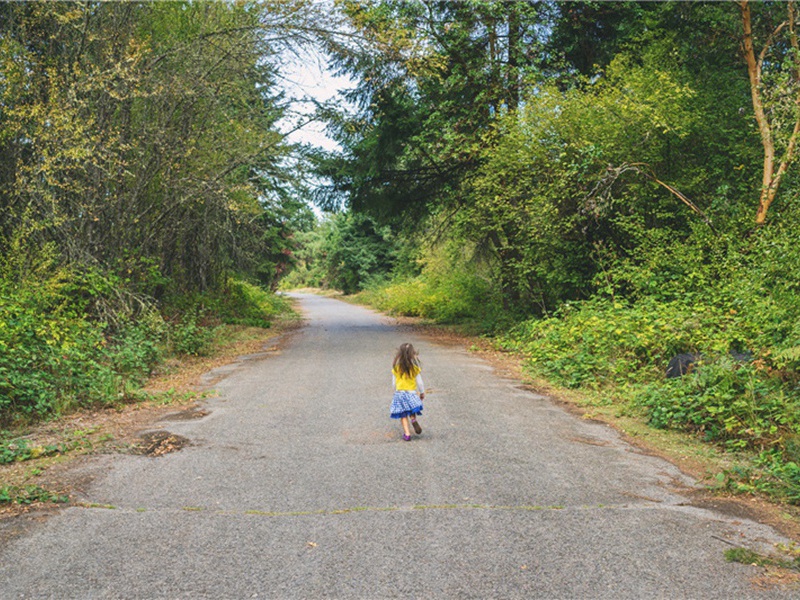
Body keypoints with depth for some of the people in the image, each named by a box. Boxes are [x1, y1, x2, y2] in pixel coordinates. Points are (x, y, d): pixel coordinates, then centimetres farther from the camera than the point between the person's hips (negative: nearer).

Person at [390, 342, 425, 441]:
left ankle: (407, 433, 3)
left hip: (399, 393, 1)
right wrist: (422, 392, 13)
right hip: (412, 393, 0)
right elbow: (419, 382, -2)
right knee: (412, 411, 18)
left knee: (403, 415, 8)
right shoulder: (415, 368, -8)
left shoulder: (396, 368, -5)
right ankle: (413, 419, -14)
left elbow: (394, 383, 3)